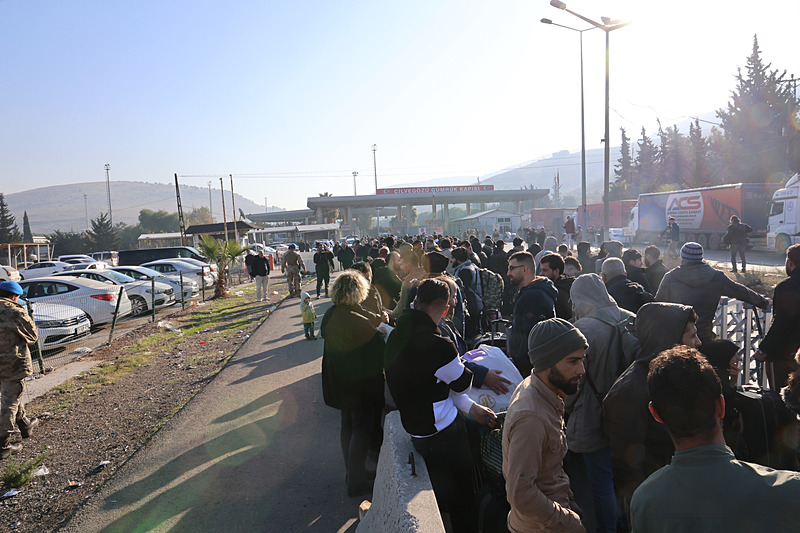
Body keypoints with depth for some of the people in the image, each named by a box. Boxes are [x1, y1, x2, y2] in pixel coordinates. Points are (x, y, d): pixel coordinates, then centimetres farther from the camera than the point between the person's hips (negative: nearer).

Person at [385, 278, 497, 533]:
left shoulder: (397, 336, -2)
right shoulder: (438, 347, -29)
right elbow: (462, 383, -10)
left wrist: (470, 407, 3)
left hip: (415, 428, 8)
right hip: (443, 433, -8)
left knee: (438, 492, 26)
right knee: (460, 494, 13)